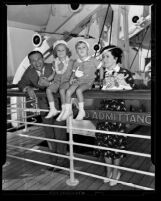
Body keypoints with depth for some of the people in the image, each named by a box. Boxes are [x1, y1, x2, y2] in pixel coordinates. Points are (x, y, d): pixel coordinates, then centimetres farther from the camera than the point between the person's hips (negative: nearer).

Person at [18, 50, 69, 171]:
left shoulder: (53, 68, -14)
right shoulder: (29, 71, 0)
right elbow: (21, 84, 4)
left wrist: (49, 83, -33)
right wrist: (28, 88, -18)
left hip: (58, 105, -5)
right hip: (44, 107, 5)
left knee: (60, 134, 1)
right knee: (49, 136, 14)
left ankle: (61, 161, 19)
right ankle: (54, 161, 31)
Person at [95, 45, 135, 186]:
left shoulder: (124, 73, -6)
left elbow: (131, 91, -5)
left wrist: (122, 83, -21)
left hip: (118, 108, -4)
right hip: (104, 108, 4)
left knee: (117, 139, 4)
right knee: (103, 137, 7)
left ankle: (116, 170, 28)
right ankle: (108, 169, 30)